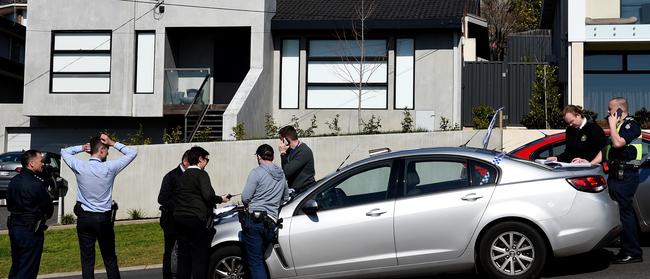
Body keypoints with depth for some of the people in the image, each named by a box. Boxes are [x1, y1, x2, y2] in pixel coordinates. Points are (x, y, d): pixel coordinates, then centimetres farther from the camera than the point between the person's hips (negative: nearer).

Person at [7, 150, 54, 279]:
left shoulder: (14, 181, 6)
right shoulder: (37, 184, -18)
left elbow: (9, 205, 14)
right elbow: (48, 208, -9)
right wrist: (44, 216, 11)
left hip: (13, 228, 8)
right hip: (31, 231, -8)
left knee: (15, 267, 18)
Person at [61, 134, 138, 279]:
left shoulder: (80, 167, -6)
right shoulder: (109, 168, -12)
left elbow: (64, 151, 14)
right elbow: (132, 153, -1)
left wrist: (82, 148, 6)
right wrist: (113, 143, -3)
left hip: (84, 218, 2)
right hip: (104, 219, -2)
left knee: (87, 261, 4)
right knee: (110, 260, 8)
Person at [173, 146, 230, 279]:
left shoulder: (182, 176, 16)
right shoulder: (201, 174, -7)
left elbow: (176, 196, 17)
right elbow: (208, 196, -18)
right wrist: (221, 199, -2)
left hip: (179, 218, 8)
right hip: (196, 219, -8)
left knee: (183, 257, 11)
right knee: (199, 257, -3)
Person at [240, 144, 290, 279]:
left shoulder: (257, 172, -6)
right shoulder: (281, 175, 16)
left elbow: (245, 198, -9)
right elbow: (286, 198, 29)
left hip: (254, 219, -6)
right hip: (271, 223, 6)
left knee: (255, 262, -6)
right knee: (259, 259, 16)